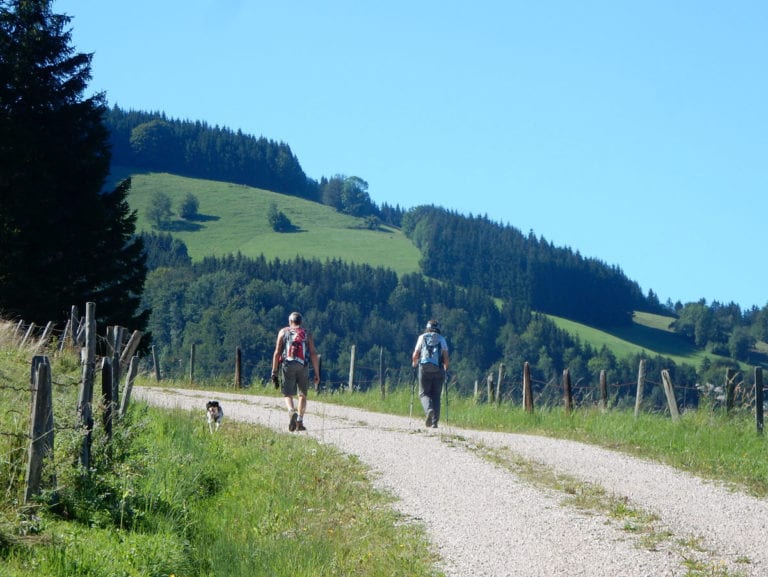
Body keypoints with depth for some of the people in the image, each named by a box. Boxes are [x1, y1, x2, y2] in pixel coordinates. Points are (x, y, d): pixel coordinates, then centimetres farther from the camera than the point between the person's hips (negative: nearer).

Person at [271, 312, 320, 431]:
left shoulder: (283, 332, 11)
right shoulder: (307, 334, 12)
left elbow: (277, 353, 3)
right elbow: (313, 354, 3)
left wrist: (274, 371, 4)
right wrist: (317, 374, 4)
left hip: (288, 365, -1)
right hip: (303, 366, 1)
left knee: (288, 394, 6)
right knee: (302, 395, 13)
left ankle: (292, 411, -23)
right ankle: (300, 421, 5)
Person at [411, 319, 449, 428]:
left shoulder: (422, 337, 8)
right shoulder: (442, 339, 10)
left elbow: (415, 355, 4)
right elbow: (446, 357, 2)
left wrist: (414, 363, 24)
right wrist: (446, 368, 19)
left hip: (424, 369, -1)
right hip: (438, 370, 1)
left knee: (424, 393, 6)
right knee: (436, 395, 9)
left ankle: (429, 410, -24)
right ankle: (435, 421, 2)